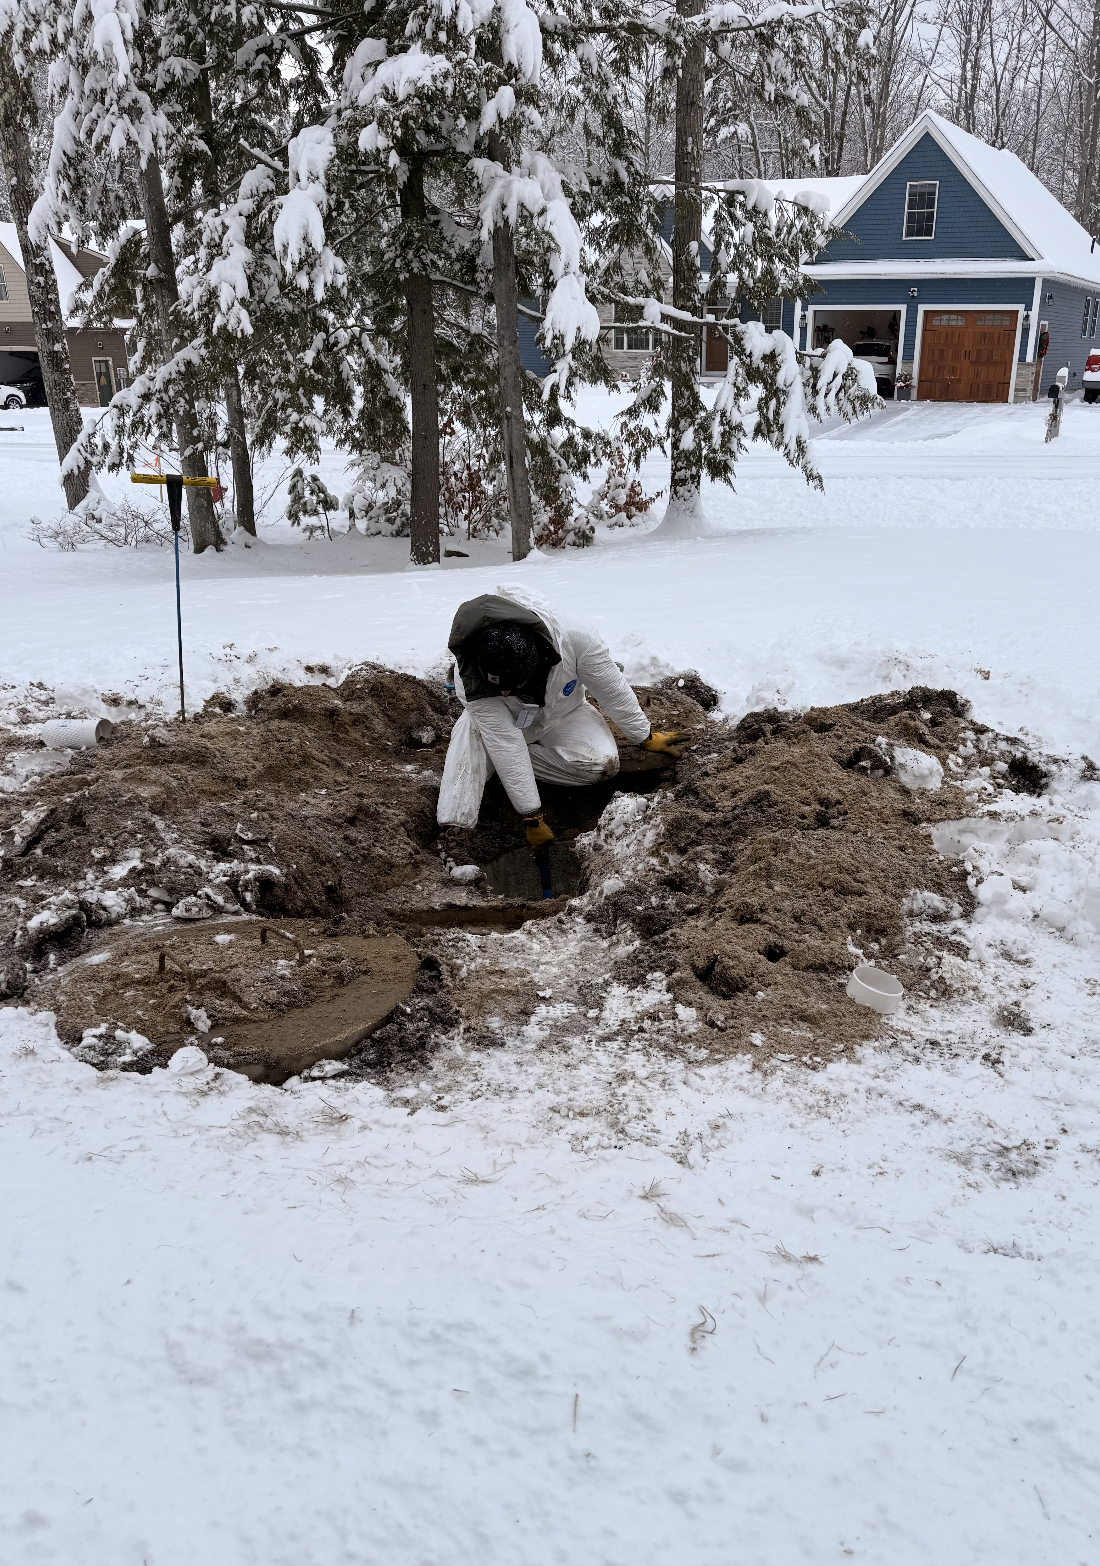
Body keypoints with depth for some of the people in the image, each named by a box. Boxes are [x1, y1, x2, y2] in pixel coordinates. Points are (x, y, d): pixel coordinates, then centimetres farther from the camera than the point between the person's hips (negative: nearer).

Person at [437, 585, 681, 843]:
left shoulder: (575, 638, -39)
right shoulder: (469, 677, -38)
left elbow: (614, 692, -21)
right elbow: (505, 746, -34)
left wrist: (646, 738, -5)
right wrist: (532, 819, -30)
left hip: (562, 715, 2)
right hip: (501, 724, -2)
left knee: (602, 762, -26)